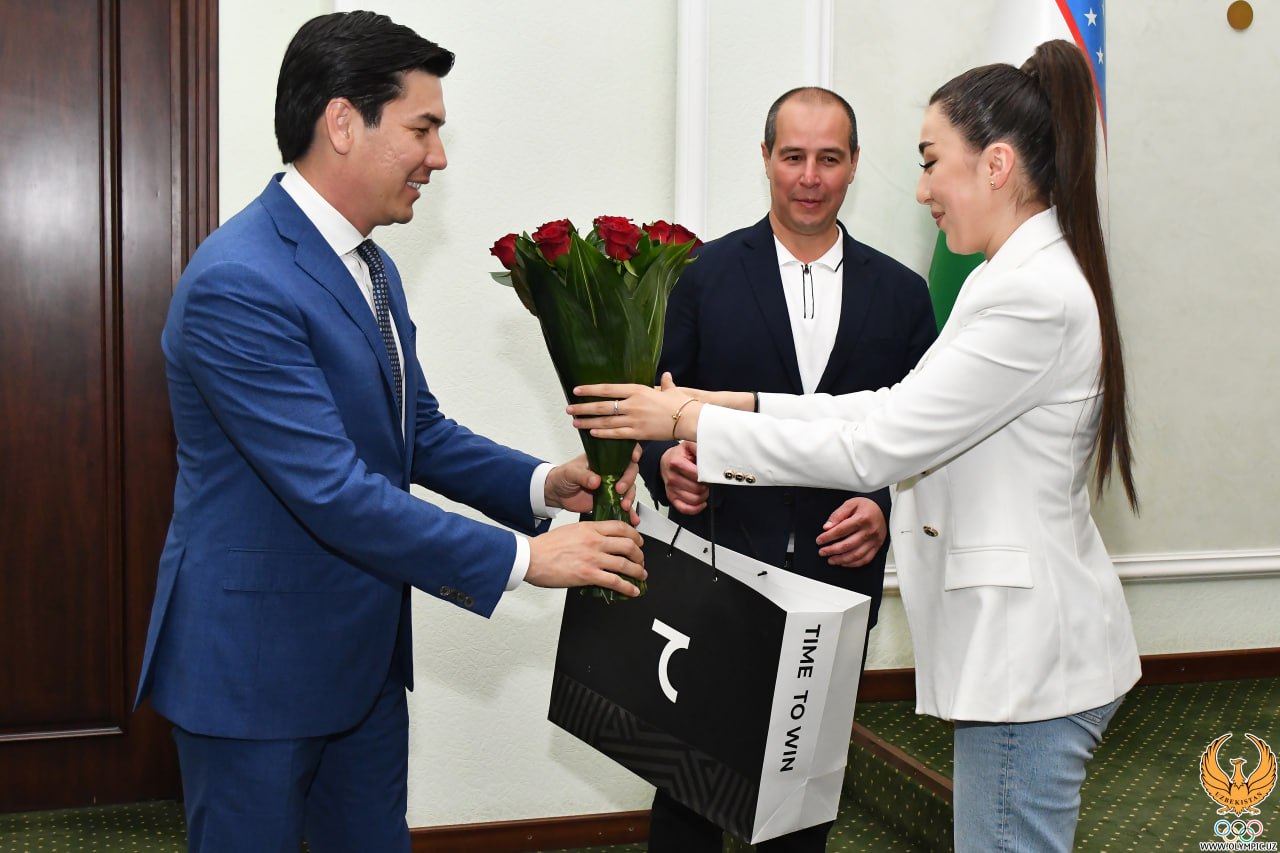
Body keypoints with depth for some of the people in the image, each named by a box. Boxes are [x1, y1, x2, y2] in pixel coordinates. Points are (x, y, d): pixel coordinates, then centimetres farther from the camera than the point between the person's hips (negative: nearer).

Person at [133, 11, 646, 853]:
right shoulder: (237, 283, -23)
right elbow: (332, 492, -27)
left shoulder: (372, 269, 9)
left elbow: (420, 430, 14)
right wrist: (523, 558, -23)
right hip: (257, 659, -9)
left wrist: (541, 483, -4)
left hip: (363, 651, 9)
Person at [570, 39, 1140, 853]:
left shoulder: (1037, 297, -21)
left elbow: (876, 447, -21)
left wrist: (694, 421, -13)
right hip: (1020, 639, 10)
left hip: (1031, 652, -10)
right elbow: (896, 406, 10)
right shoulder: (1017, 278, 11)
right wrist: (734, 405, 4)